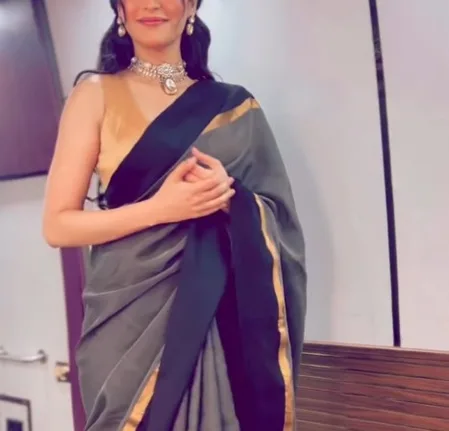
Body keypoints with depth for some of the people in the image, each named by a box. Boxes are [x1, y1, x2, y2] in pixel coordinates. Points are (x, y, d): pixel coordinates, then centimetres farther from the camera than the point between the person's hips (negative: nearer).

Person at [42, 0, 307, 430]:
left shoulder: (233, 105, 9)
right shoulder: (96, 94, 1)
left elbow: (276, 216, 10)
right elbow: (58, 224, -4)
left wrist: (230, 196, -11)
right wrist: (159, 208, -17)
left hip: (223, 315, 3)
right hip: (131, 315, -2)